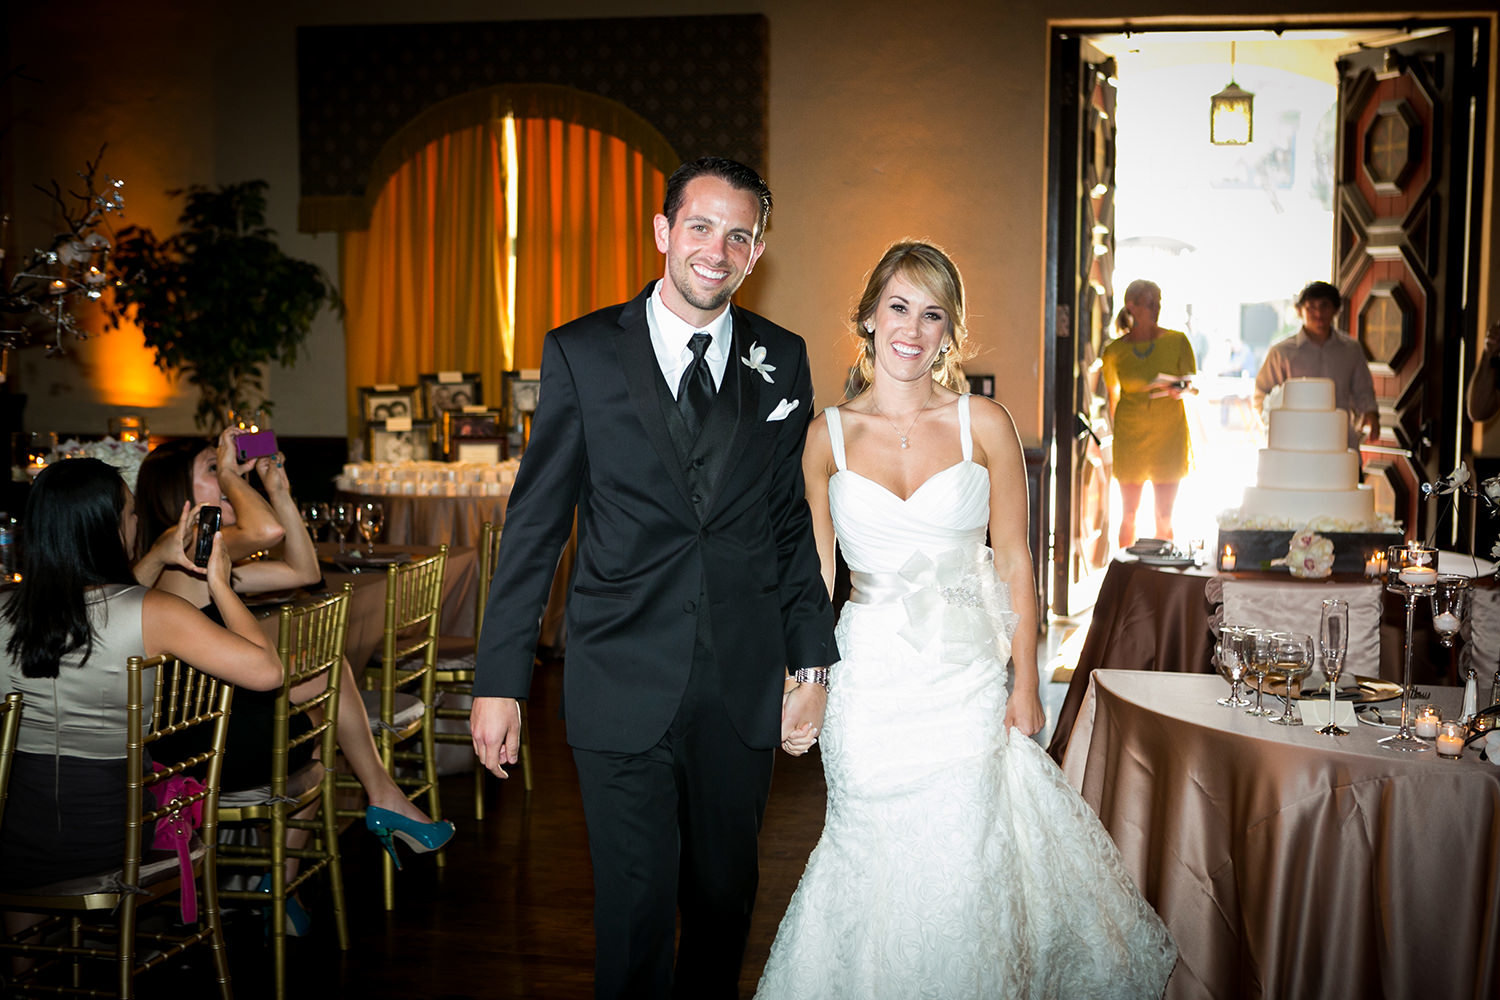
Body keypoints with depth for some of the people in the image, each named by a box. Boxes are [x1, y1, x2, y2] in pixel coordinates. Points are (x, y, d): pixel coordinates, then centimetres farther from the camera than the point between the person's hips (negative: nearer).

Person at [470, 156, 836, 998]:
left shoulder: (782, 360, 5)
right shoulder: (583, 353, -2)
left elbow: (794, 523, 10)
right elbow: (535, 525, -2)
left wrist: (812, 662, 8)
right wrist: (500, 680, -5)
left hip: (744, 687, 3)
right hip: (625, 683, -2)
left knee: (726, 896, 16)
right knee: (635, 904, 4)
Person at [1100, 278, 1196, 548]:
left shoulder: (1177, 341, -2)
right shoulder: (1115, 351, -2)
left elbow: (1191, 385, 2)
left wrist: (1179, 390, -20)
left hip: (1169, 433, 0)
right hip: (1130, 436, 0)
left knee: (1164, 516, 3)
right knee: (1128, 514, 6)